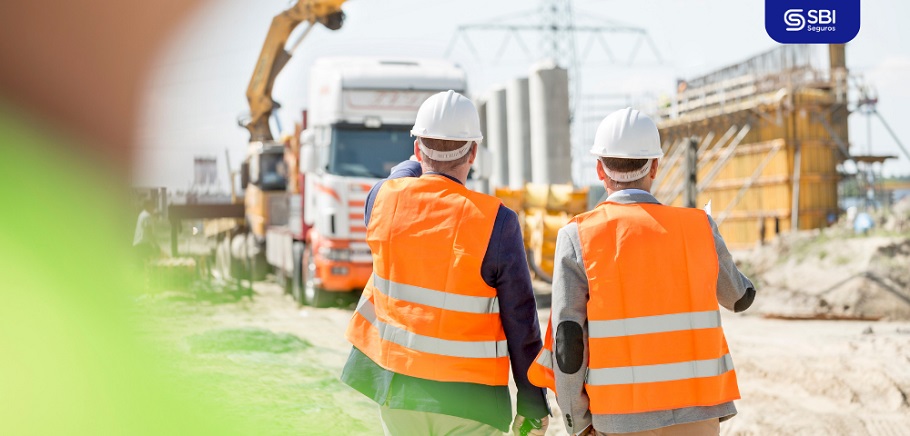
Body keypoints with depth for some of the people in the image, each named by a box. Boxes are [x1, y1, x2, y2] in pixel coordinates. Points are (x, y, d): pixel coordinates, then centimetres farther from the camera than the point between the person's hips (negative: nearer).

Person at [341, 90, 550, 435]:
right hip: (466, 396, -4)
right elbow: (521, 325, -11)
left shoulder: (383, 199, -6)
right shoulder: (496, 222, -16)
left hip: (394, 384, 4)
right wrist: (533, 406, -1)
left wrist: (424, 160, 40)